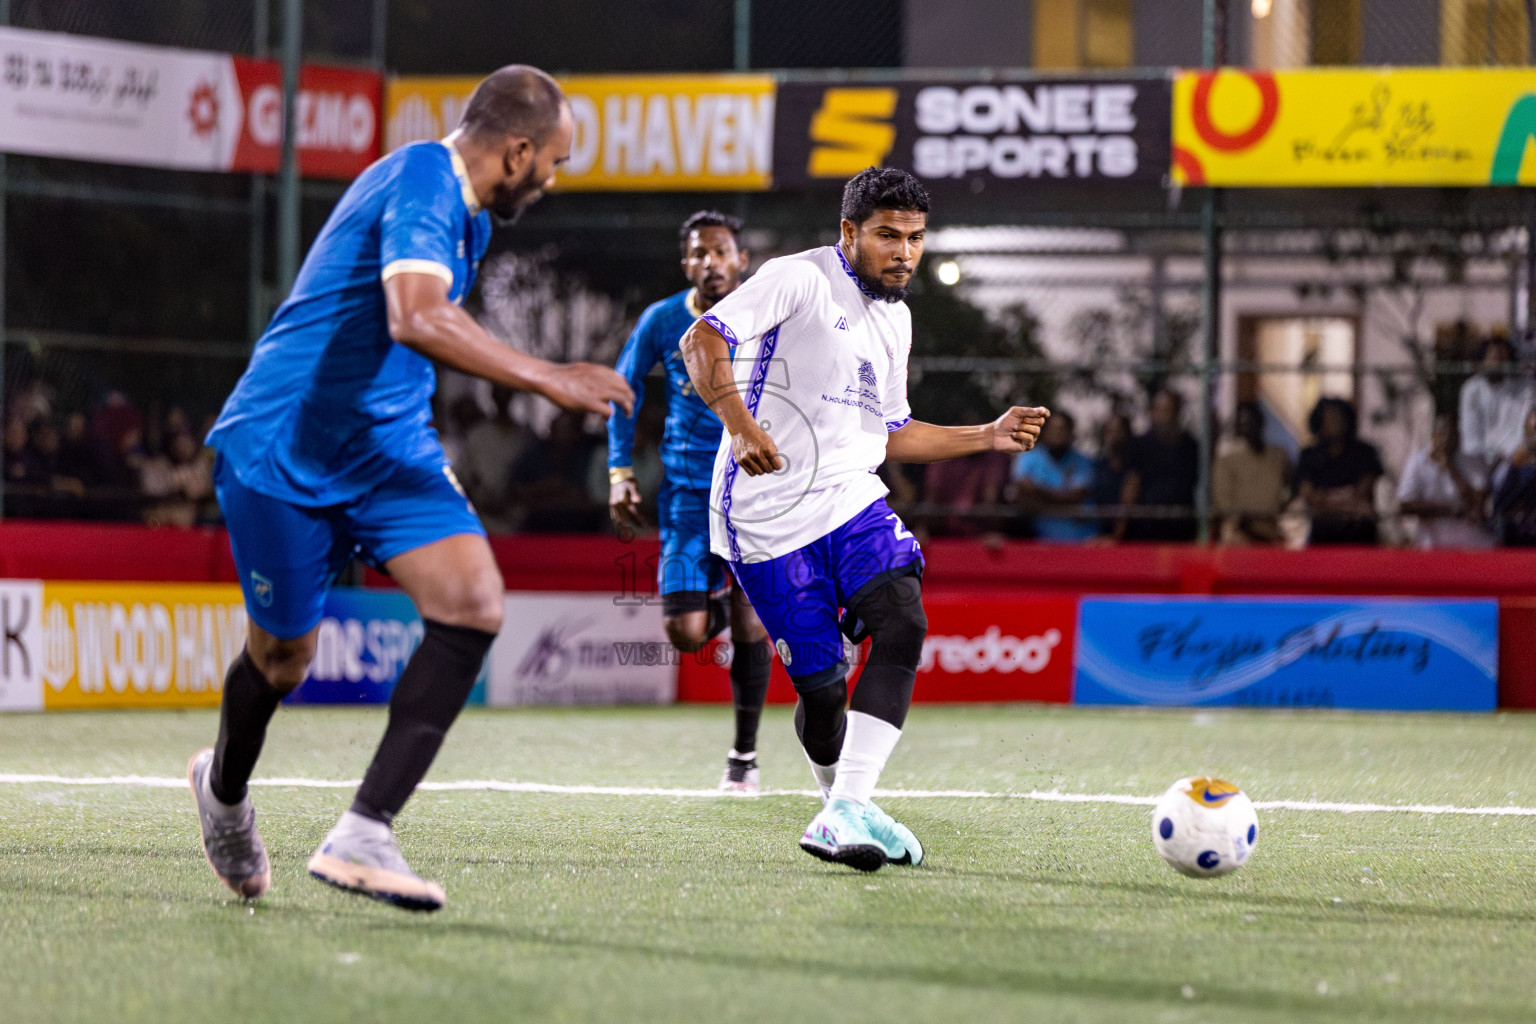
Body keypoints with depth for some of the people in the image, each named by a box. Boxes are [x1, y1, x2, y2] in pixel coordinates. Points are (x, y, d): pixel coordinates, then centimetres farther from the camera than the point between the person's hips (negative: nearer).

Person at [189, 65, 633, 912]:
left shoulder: (467, 210, 10)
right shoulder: (424, 183, -20)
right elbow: (417, 319, -37)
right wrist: (548, 380, -40)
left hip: (386, 444, 8)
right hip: (283, 450, -8)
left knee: (472, 604, -15)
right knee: (284, 656, 6)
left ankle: (362, 837, -17)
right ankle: (225, 791, 41)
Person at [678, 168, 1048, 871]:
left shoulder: (894, 318, 17)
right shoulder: (799, 280, -8)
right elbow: (702, 342, -20)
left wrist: (987, 437, 19)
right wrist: (739, 425, -33)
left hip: (852, 499, 6)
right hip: (769, 515, -6)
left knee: (902, 625, -20)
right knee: (820, 682, -5)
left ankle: (845, 814, -26)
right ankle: (842, 801, 26)